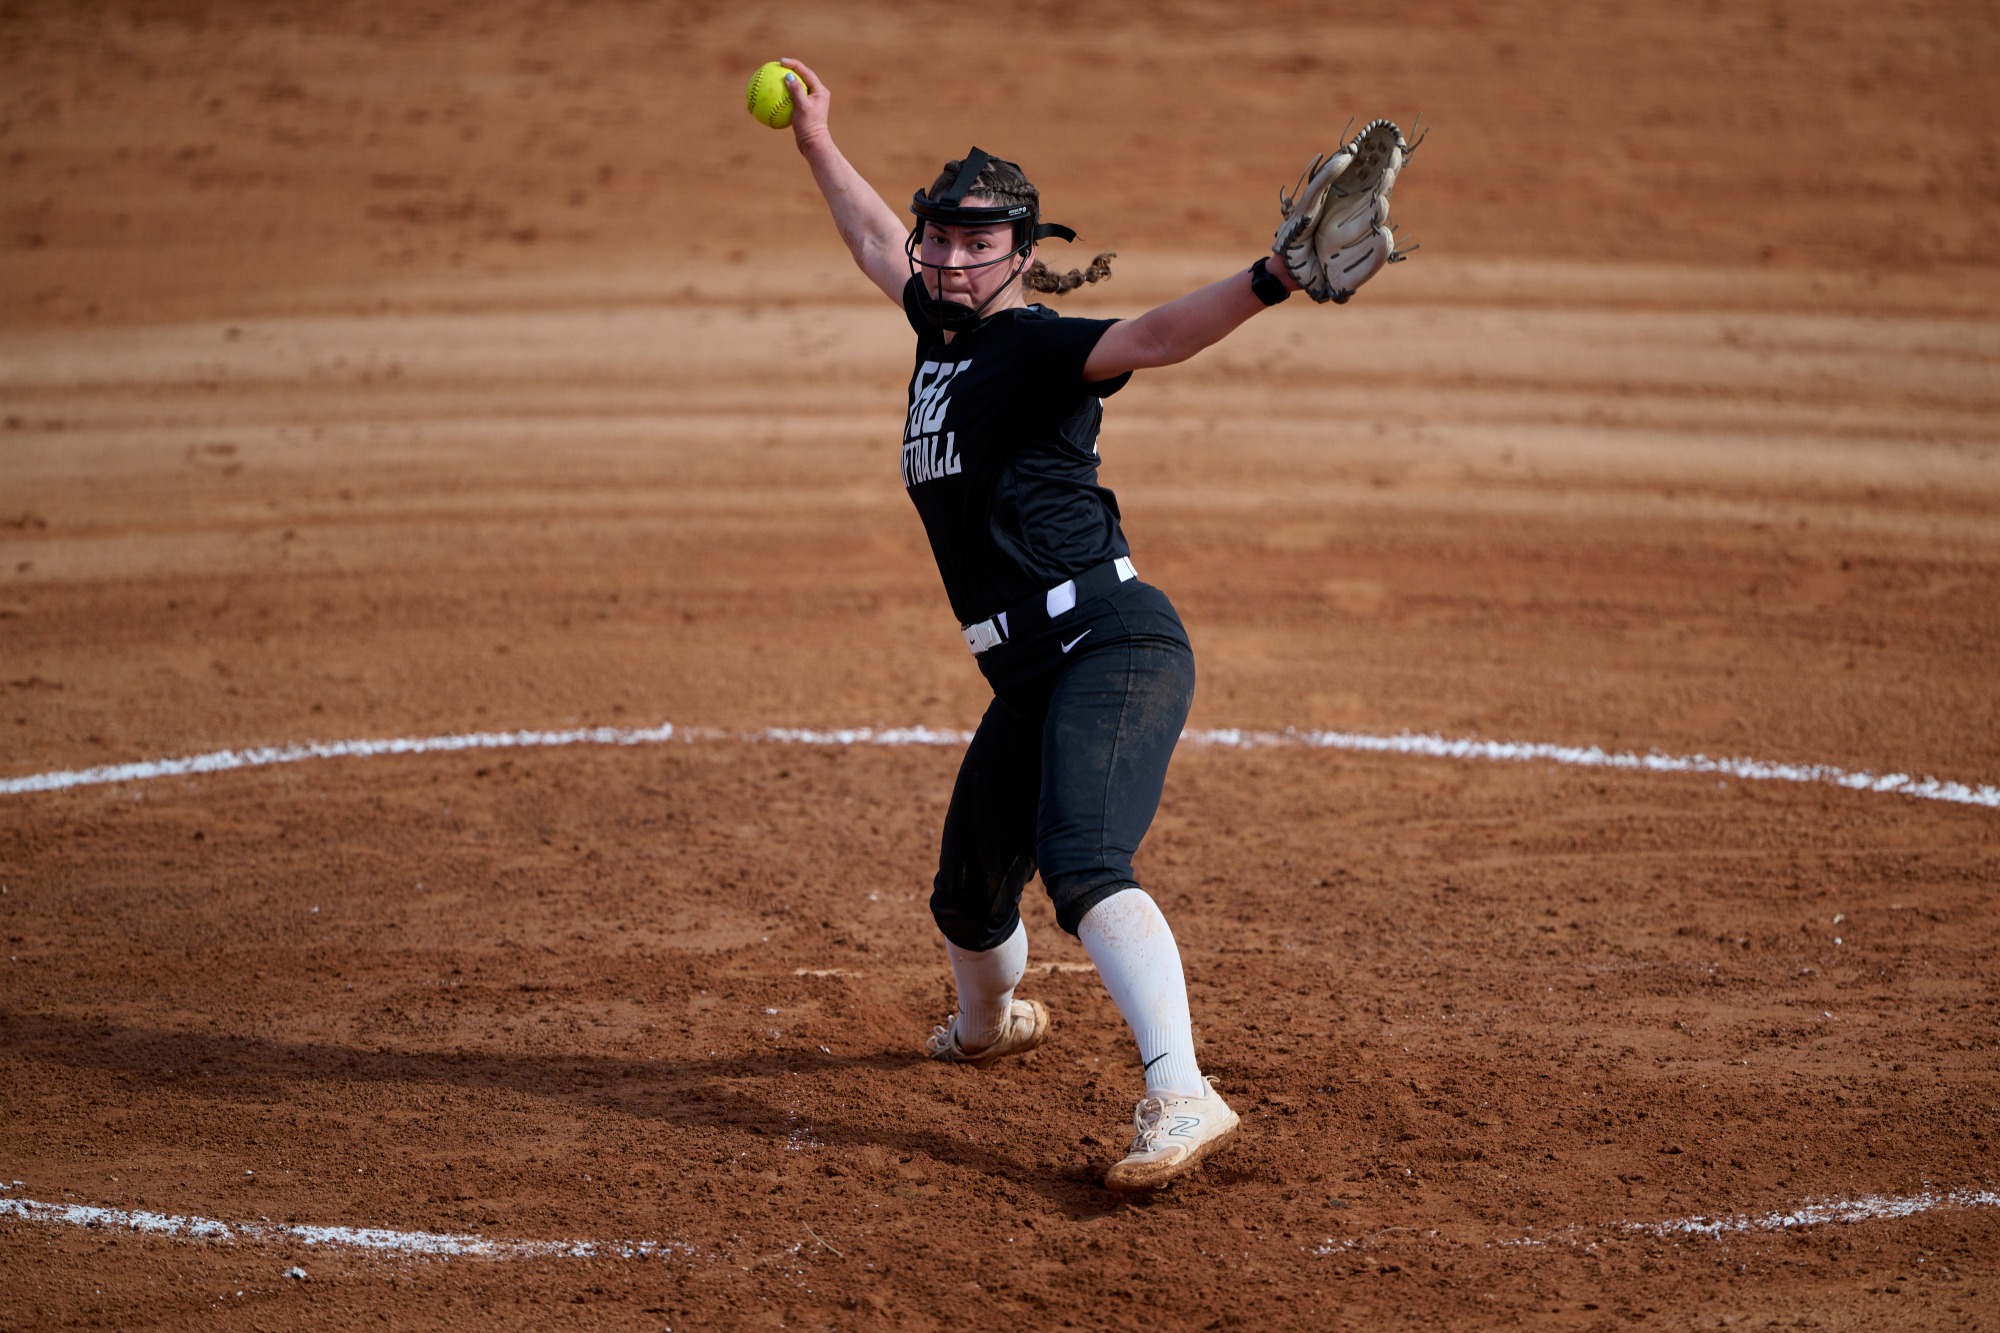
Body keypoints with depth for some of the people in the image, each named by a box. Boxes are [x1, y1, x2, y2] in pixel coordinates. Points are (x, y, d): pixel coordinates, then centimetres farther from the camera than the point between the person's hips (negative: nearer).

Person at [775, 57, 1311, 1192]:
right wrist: (818, 143, 47)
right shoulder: (944, 327, 15)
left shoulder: (1033, 345, -9)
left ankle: (1181, 1098, -40)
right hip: (1031, 680, 9)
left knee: (1083, 864, -29)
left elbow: (1150, 339, -28)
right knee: (969, 898, 20)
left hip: (1114, 643, -8)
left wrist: (1266, 283, -45)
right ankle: (988, 1023, 52)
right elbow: (877, 243, 35)